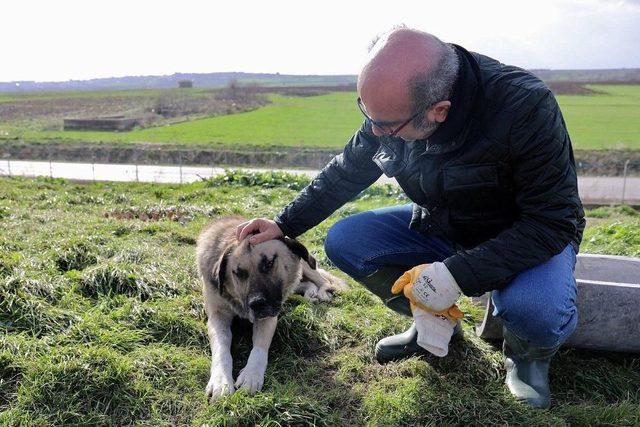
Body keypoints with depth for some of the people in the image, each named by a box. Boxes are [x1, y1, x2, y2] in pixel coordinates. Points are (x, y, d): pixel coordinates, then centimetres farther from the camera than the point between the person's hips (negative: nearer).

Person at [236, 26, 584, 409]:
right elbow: (347, 172, 0)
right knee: (344, 242, -12)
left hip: (530, 234, -4)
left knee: (537, 311, -37)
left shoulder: (526, 107, -33)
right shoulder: (394, 103, -16)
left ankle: (530, 353, 3)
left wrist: (458, 274, -36)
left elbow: (553, 222, -28)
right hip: (441, 227, 5)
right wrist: (285, 225, -3)